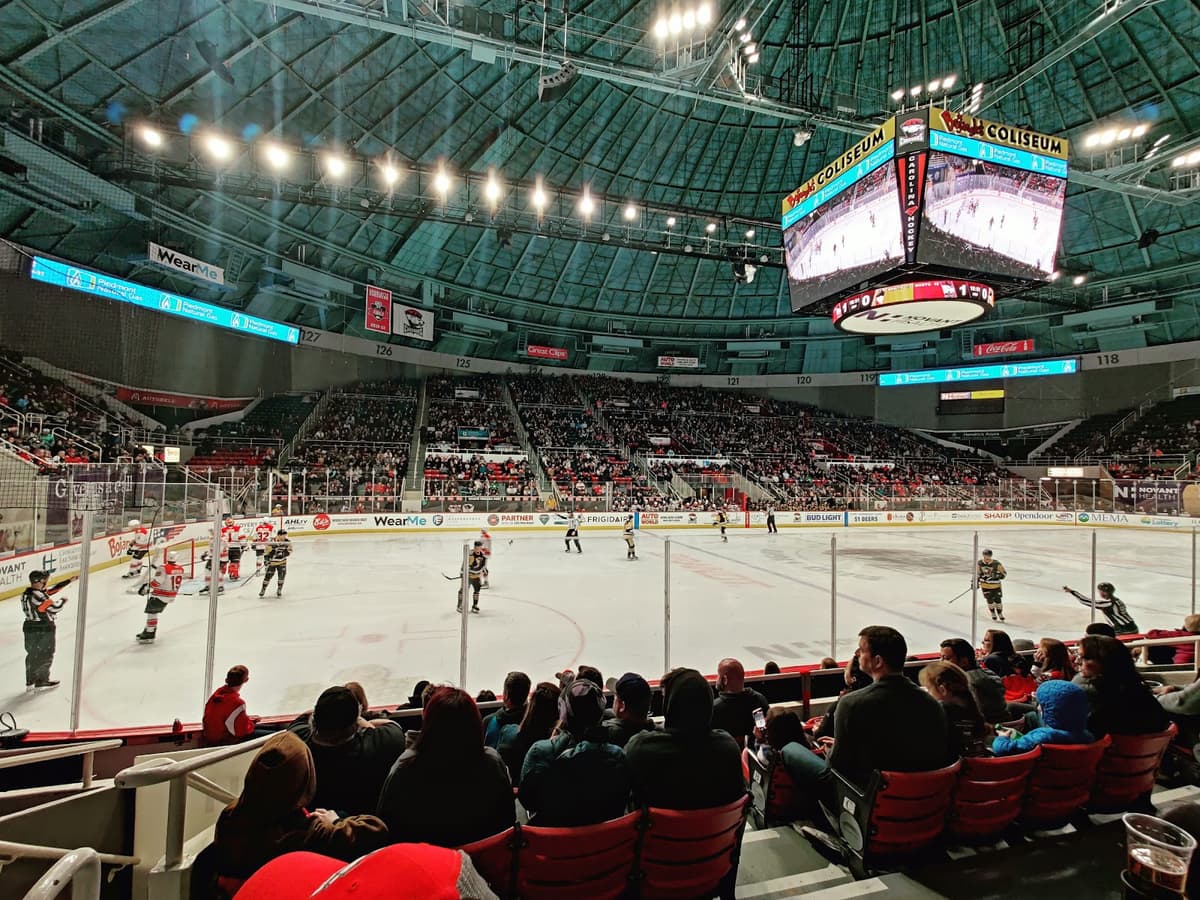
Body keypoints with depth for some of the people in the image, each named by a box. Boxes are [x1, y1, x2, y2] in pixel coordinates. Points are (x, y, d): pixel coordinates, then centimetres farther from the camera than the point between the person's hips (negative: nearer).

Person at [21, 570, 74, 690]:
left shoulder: (27, 593, 6)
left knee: (33, 654, 16)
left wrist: (70, 580, 10)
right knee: (46, 655, 6)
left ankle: (30, 681, 23)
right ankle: (42, 679, 14)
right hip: (44, 629, -9)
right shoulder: (38, 596, -24)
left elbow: (53, 589, 10)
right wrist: (62, 600, -1)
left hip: (29, 628, 9)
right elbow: (55, 608, -21)